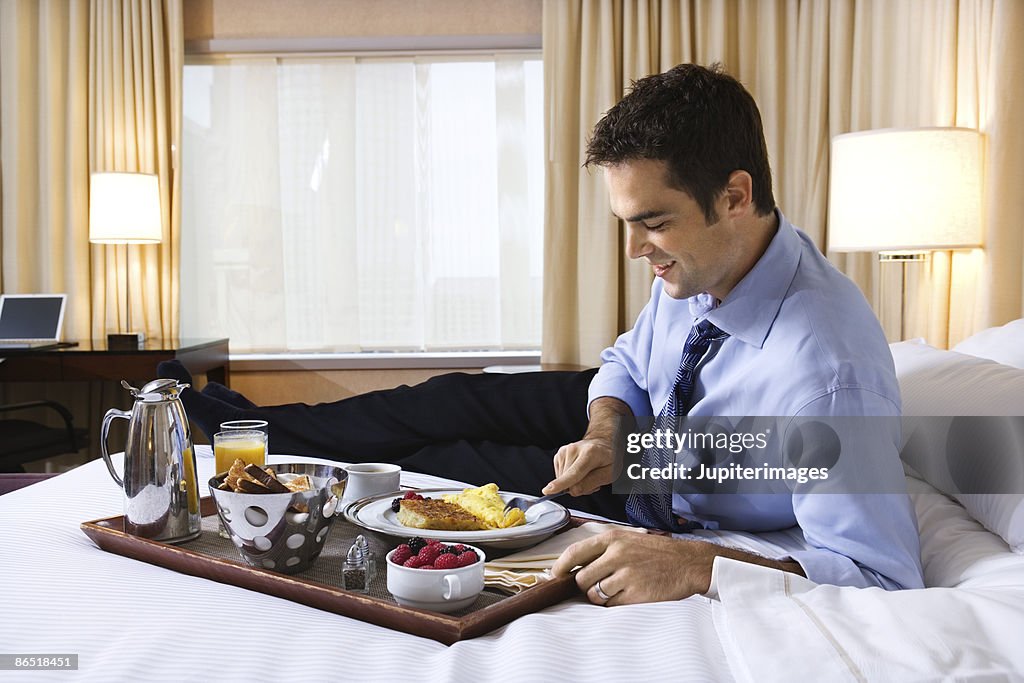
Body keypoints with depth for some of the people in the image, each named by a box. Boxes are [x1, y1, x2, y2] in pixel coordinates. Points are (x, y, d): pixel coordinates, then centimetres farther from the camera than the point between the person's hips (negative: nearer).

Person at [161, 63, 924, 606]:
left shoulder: (827, 373, -42)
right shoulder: (696, 265, -18)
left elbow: (883, 575, -40)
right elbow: (629, 362, 0)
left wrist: (699, 566, -52)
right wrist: (603, 433, -21)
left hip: (668, 512, -5)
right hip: (640, 422, 6)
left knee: (446, 461, -1)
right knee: (456, 402, 2)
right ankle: (254, 423, 24)